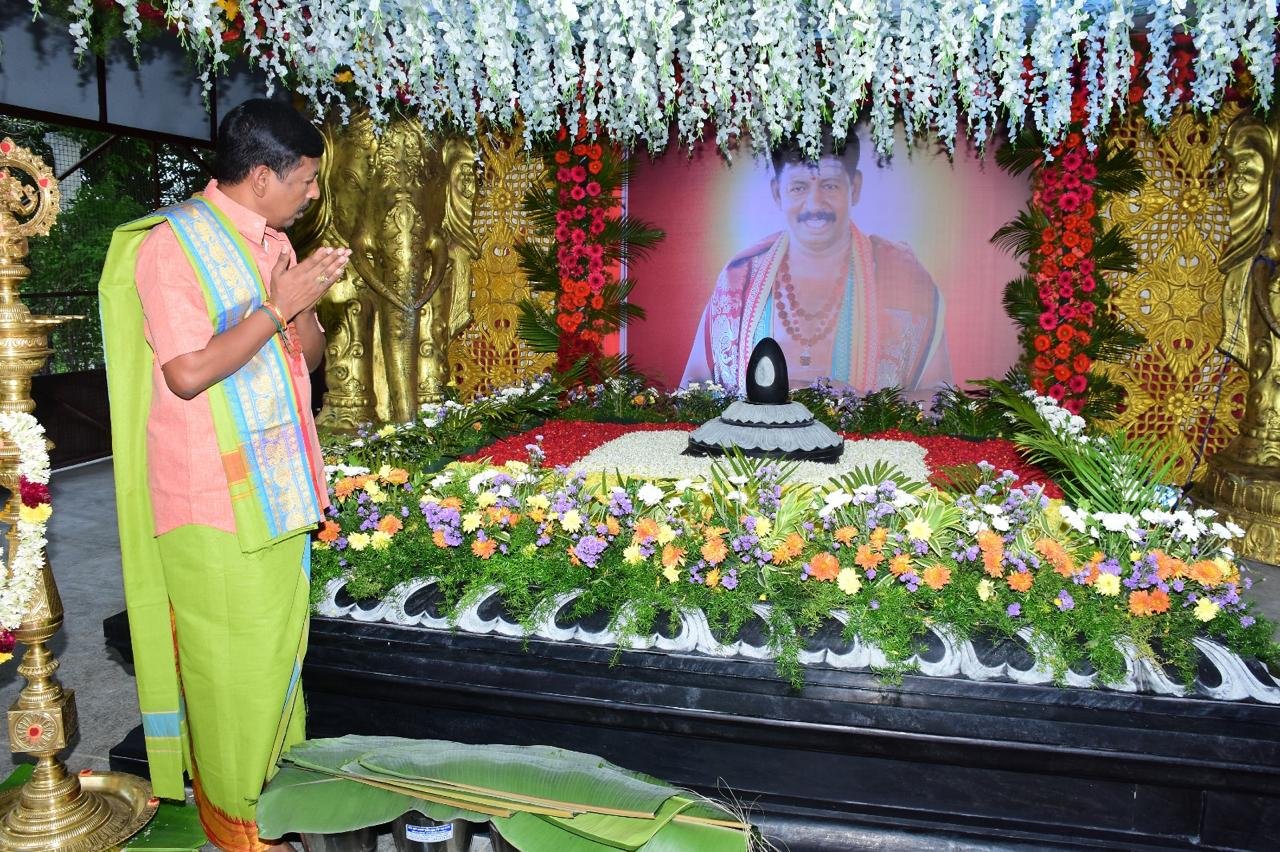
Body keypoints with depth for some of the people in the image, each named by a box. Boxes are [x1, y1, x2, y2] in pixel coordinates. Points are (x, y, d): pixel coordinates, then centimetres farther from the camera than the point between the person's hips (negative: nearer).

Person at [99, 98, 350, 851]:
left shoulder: (273, 242, 10)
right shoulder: (171, 243, -14)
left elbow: (308, 356, 11)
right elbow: (188, 372, -22)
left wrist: (307, 303, -9)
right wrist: (278, 306, -18)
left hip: (276, 483, 8)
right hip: (212, 493, -7)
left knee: (276, 636, 18)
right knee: (228, 654, 5)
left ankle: (266, 756, 39)